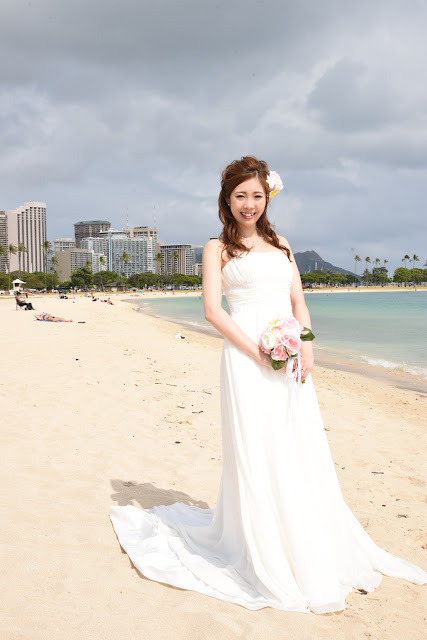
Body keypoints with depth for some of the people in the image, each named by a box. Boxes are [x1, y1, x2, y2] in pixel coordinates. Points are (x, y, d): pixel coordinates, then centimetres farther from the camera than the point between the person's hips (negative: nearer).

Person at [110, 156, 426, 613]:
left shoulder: (280, 244, 19)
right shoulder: (218, 248, 5)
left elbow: (299, 302, 16)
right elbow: (212, 309, -5)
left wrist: (306, 347, -2)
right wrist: (256, 352, -15)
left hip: (288, 358, 5)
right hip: (246, 356, -5)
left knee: (302, 454, 7)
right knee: (255, 455, -2)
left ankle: (315, 556, 22)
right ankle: (268, 564, 10)